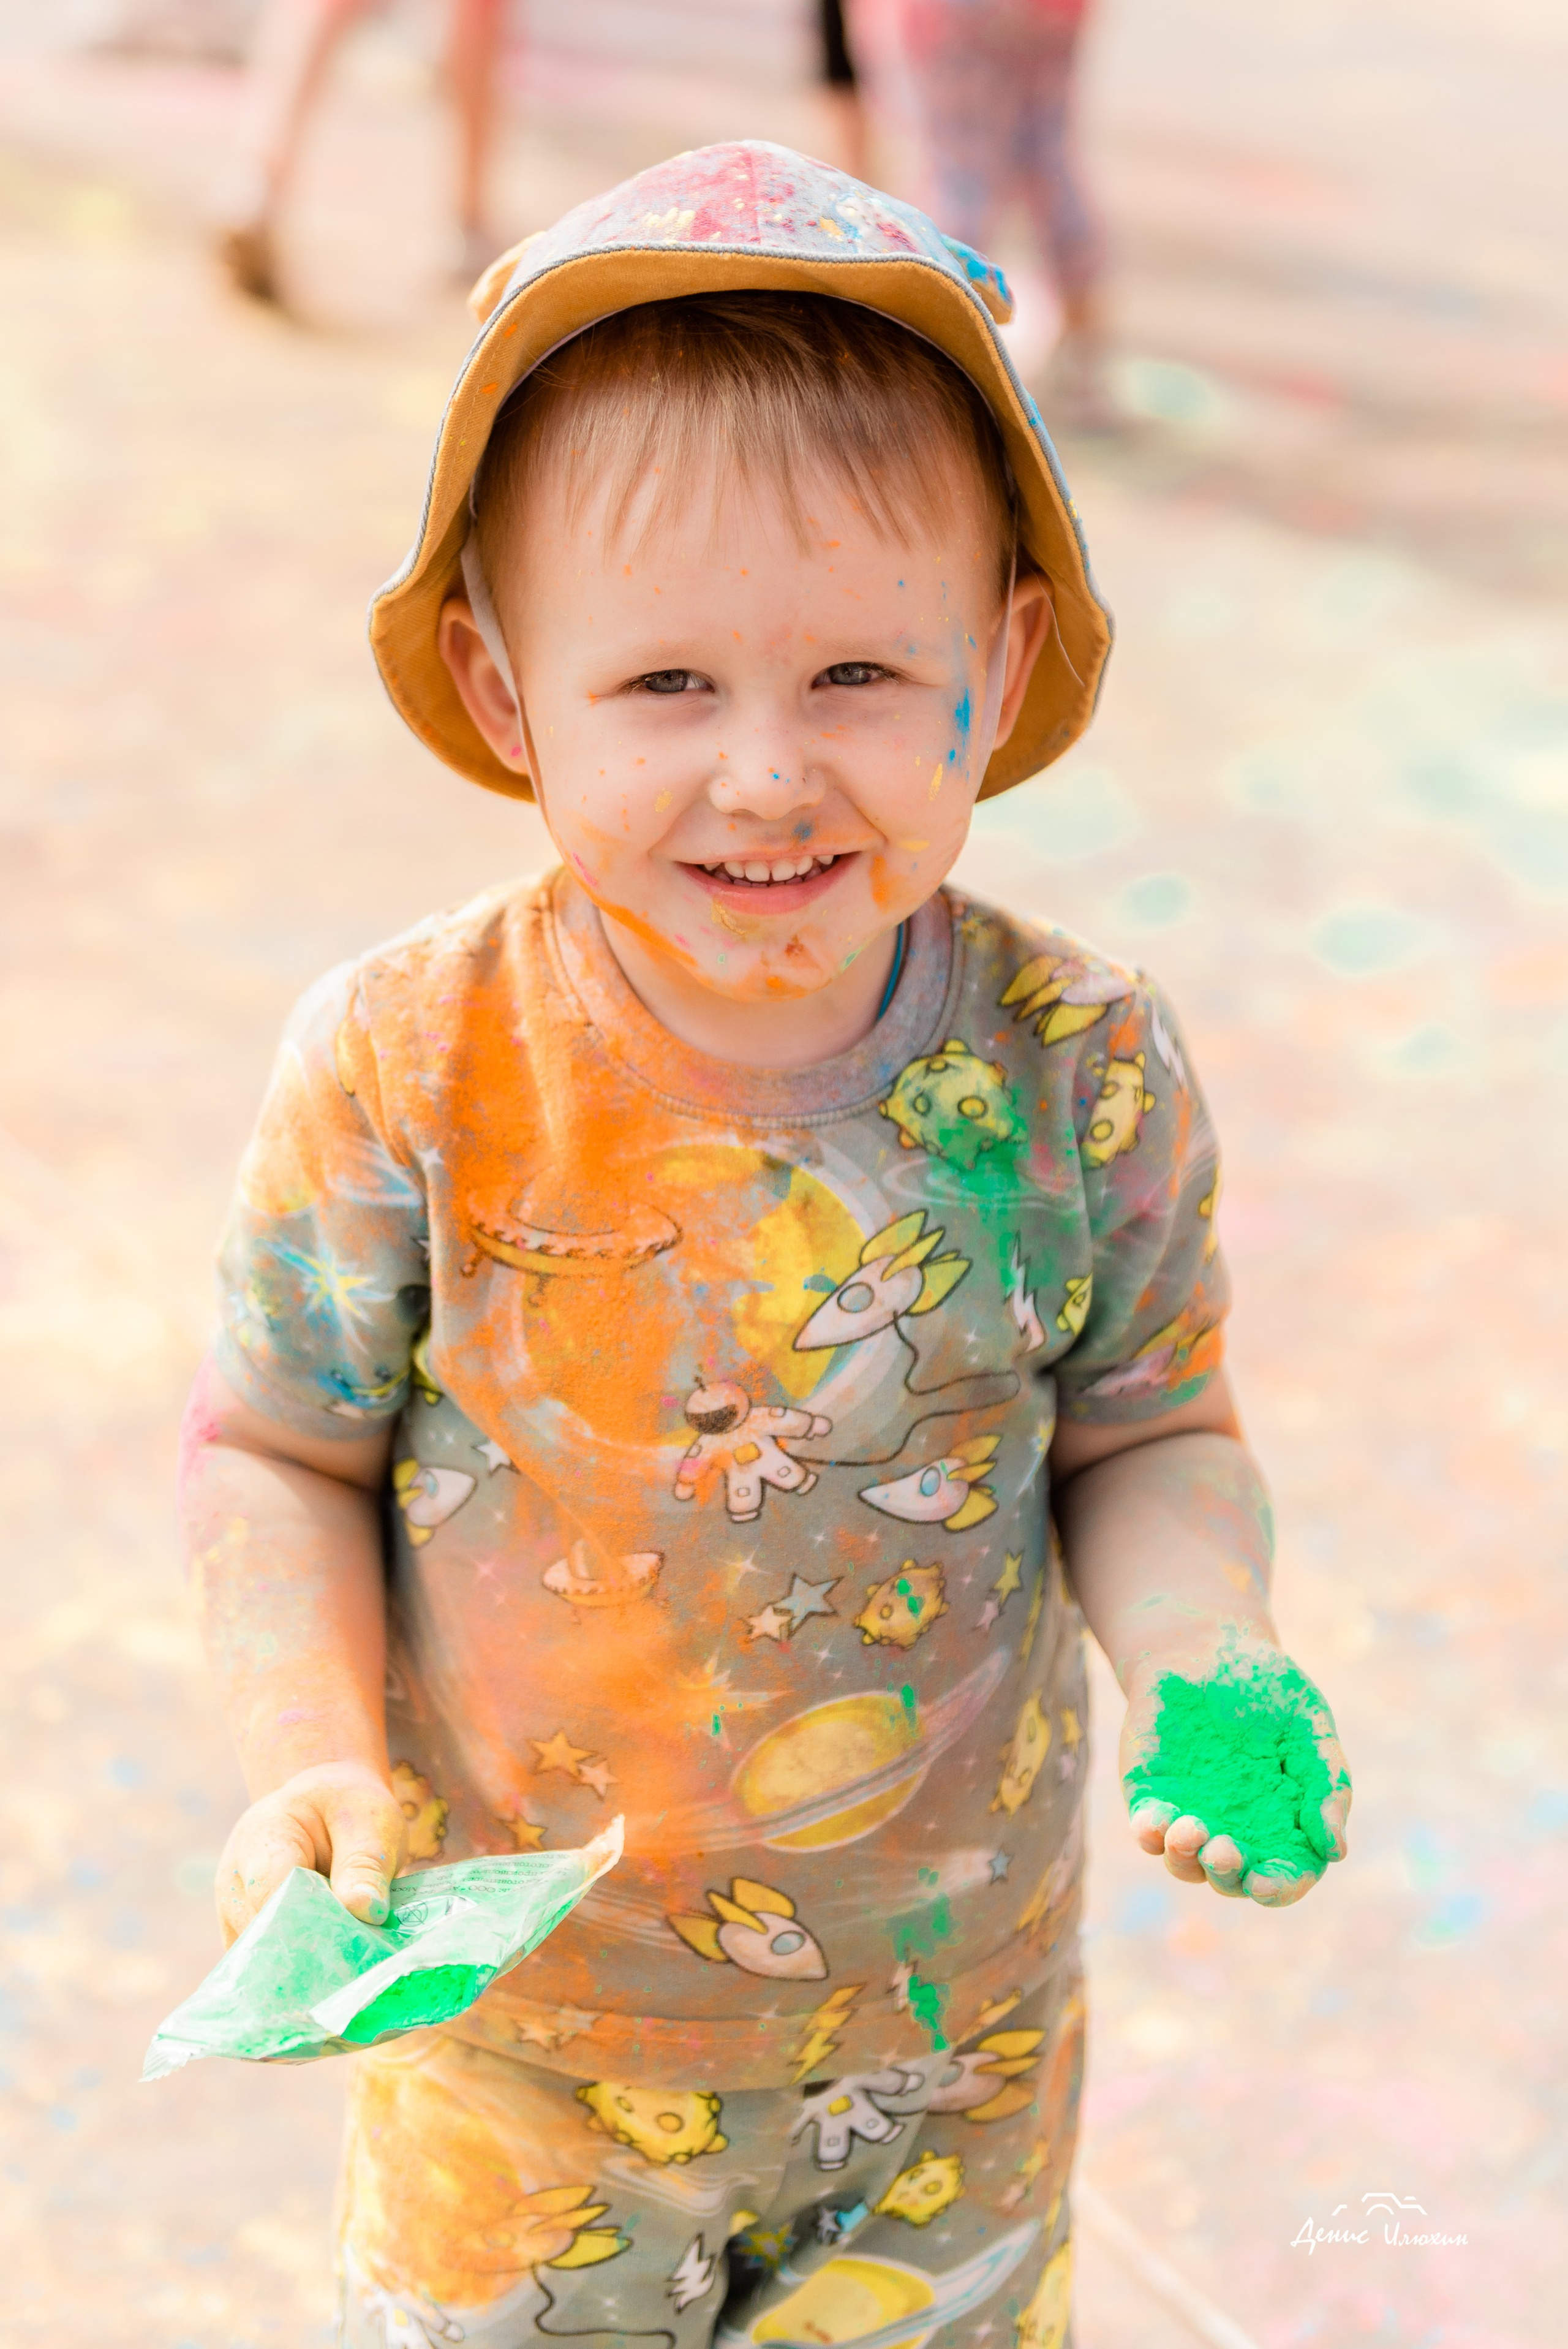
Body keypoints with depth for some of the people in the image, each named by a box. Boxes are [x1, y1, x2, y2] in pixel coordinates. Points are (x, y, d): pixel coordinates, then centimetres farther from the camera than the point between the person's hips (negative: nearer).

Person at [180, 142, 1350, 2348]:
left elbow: (1146, 1433, -3)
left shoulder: (1079, 1071, -16)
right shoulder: (406, 1074, -20)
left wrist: (1206, 1659, -21)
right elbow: (279, 1447, -7)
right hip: (518, 1988, -1)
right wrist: (316, 1755, -21)